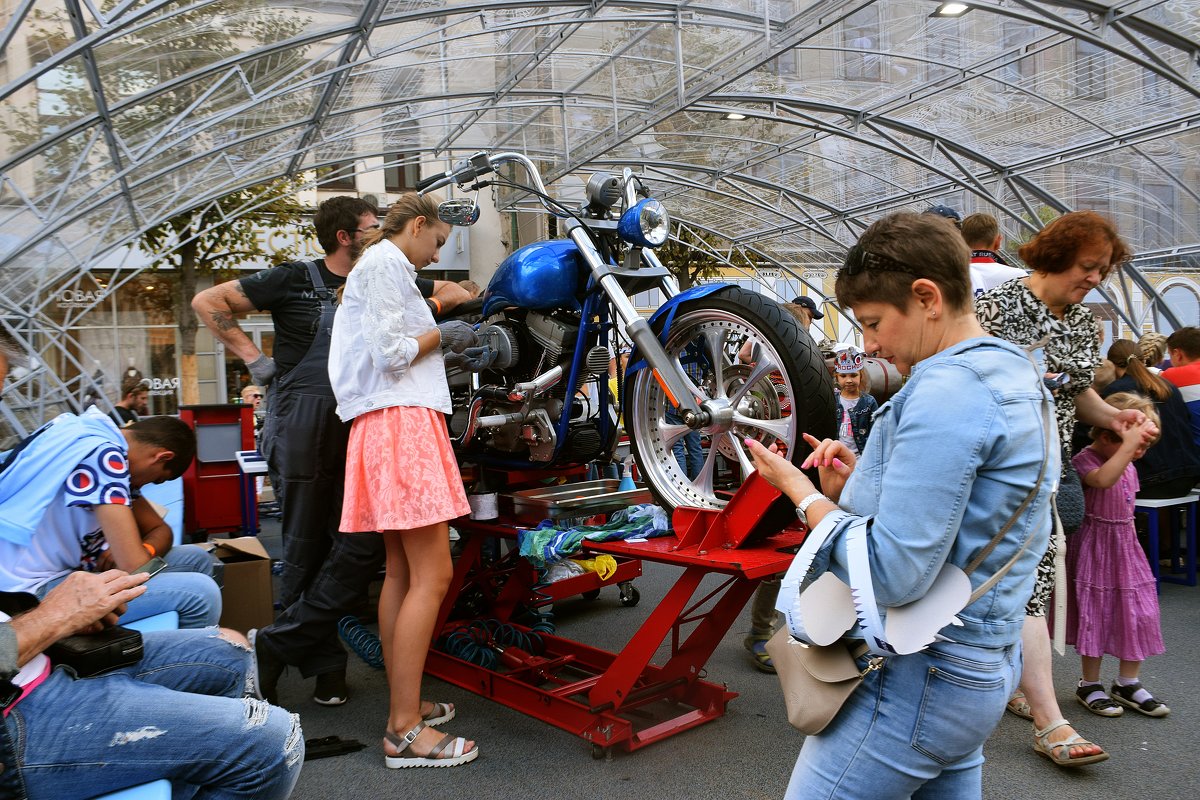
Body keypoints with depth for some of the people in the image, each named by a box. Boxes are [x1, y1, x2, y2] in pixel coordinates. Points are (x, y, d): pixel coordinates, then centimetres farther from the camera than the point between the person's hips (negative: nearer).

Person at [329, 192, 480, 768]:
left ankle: (403, 707, 17)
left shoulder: (378, 266, 25)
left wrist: (438, 343, 21)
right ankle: (406, 732, -10)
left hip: (394, 423, 11)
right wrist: (439, 336, 0)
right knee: (432, 575, -13)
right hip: (402, 420, -11)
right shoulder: (385, 262, -5)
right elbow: (390, 353, -15)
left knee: (402, 572, 11)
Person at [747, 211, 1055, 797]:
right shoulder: (1018, 375, 12)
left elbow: (892, 576, -26)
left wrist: (799, 489, -14)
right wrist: (860, 481, 4)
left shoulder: (946, 389, -21)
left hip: (918, 677, -10)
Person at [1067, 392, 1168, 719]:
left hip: (1126, 547, 8)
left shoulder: (1129, 467, 10)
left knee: (1138, 614, 7)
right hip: (1095, 548, -8)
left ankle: (1128, 683, 23)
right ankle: (1090, 685, 17)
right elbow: (1102, 479, -42)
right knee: (1096, 613, 1)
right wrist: (1129, 446, -43)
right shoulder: (1085, 460, -17)